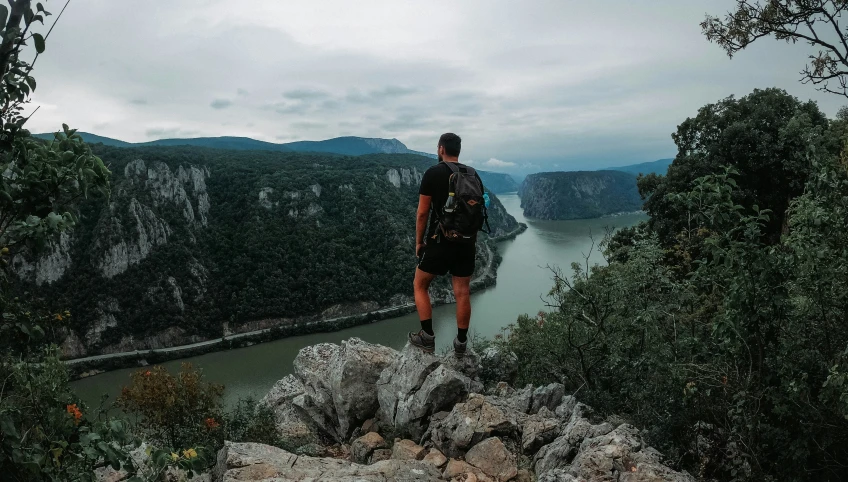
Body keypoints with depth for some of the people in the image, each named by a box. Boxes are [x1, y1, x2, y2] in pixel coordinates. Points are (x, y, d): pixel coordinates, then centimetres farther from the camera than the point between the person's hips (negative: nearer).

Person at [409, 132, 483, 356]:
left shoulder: (433, 173, -8)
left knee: (420, 286, 12)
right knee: (463, 292, 10)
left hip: (439, 241, -4)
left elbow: (423, 212, -9)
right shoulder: (474, 175, 7)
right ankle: (461, 343, 16)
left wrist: (419, 241, 1)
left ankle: (427, 337, 8)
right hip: (467, 242, 5)